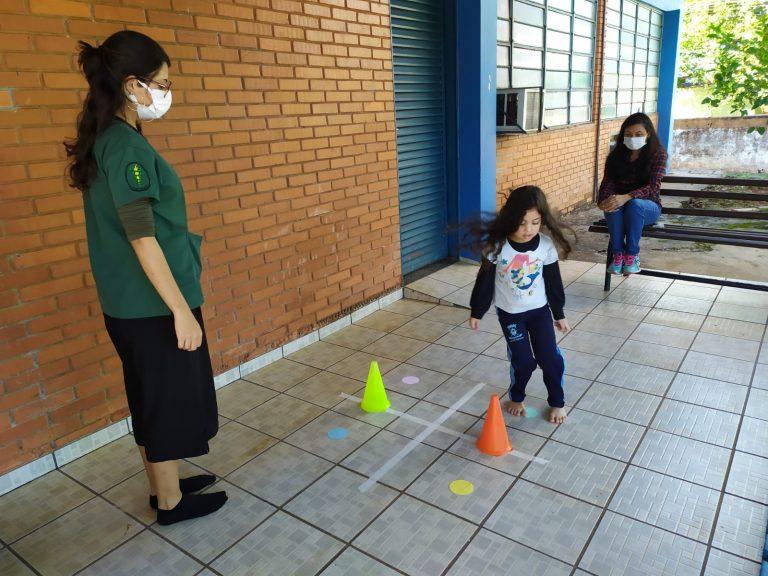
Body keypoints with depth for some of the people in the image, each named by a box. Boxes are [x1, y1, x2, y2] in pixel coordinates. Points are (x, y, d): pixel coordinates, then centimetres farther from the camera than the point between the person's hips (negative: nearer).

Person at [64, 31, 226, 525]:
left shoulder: (106, 140, 10)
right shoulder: (127, 146, -19)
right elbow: (142, 238, -23)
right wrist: (181, 309, -21)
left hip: (128, 303, 9)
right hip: (154, 303, -9)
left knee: (151, 399, 20)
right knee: (169, 399, 6)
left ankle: (164, 484, 37)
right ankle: (171, 502, 25)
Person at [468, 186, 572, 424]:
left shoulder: (547, 246, -13)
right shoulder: (498, 246, -19)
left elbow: (554, 283, -1)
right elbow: (485, 282, -9)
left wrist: (559, 314, 7)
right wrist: (477, 312, -2)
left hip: (539, 310, 2)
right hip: (509, 313, -2)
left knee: (550, 357, 1)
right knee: (523, 360, 1)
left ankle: (557, 402, 25)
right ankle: (516, 397, 30)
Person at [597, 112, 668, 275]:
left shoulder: (658, 154, -6)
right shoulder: (616, 155, 3)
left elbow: (653, 187, -19)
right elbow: (608, 181, -9)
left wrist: (626, 197, -38)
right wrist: (604, 200, -33)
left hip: (648, 207, -2)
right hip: (621, 203, 2)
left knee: (634, 204, -37)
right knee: (613, 205, -34)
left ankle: (632, 255, -25)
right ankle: (618, 254, -25)